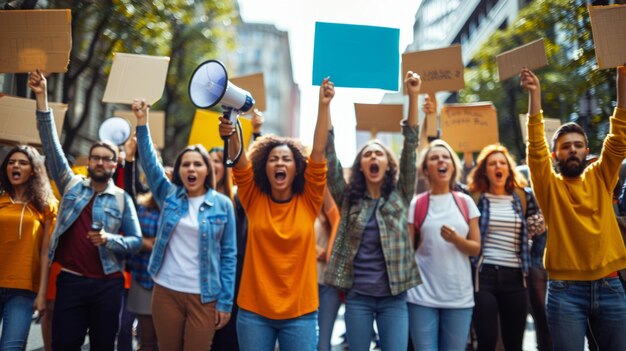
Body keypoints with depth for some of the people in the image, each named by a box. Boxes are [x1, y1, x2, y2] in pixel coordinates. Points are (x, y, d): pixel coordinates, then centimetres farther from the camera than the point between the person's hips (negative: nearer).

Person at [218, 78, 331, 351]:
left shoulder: (308, 201, -1)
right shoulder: (255, 200, 0)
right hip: (254, 311, 1)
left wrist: (324, 105, -17)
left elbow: (318, 151, -10)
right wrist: (230, 134, -33)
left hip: (299, 313, 0)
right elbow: (238, 160, -14)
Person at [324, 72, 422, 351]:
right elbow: (329, 156, -4)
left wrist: (413, 97, -13)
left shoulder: (400, 196, 4)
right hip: (358, 296, 1)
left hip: (394, 297, 0)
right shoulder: (349, 199, 4)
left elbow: (410, 147, -4)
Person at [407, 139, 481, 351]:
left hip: (459, 296, 2)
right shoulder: (416, 204, 0)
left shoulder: (466, 202, 6)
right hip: (423, 296, -2)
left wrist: (456, 239, -14)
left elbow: (476, 248, 5)